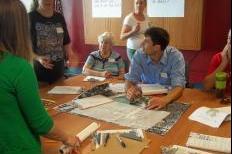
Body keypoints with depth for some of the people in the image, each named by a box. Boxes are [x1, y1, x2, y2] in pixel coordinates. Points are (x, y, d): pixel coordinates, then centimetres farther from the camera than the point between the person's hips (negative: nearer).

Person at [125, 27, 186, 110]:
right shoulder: (139, 55, -12)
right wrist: (129, 90, -36)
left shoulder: (176, 56, -19)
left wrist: (164, 100, -48)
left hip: (168, 97, -2)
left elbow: (178, 86, -28)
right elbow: (130, 80, -12)